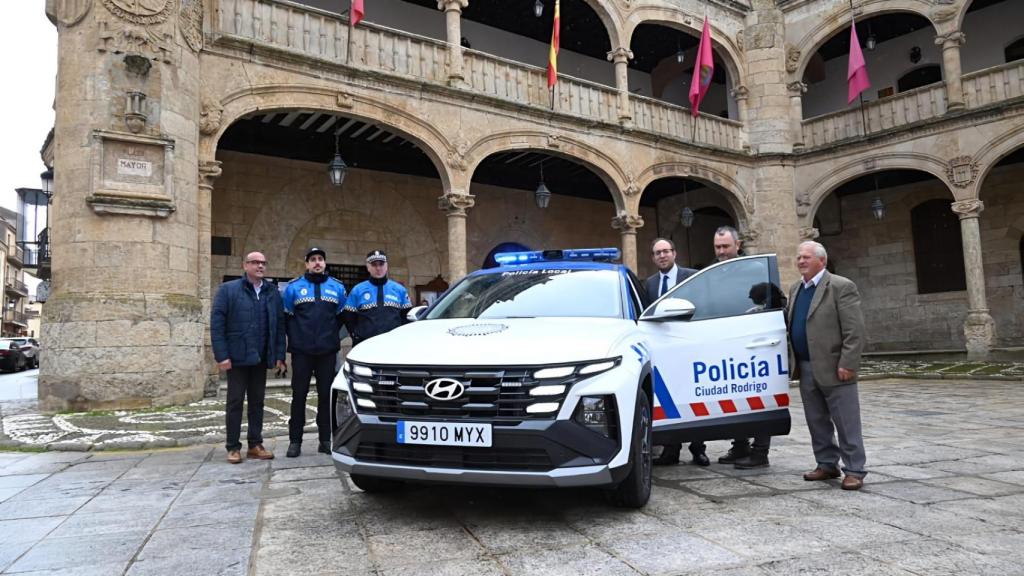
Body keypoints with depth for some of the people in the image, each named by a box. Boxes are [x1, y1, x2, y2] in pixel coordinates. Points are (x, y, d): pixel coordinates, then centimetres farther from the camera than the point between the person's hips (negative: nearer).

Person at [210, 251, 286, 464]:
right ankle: (233, 447, 13)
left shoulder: (273, 292, 9)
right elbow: (216, 323, -7)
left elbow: (280, 325, 8)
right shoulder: (228, 290, -2)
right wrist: (221, 355, -14)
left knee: (257, 402, 10)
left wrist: (279, 355, 1)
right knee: (235, 402, 4)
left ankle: (255, 445, 19)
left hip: (261, 358, 4)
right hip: (237, 357, -3)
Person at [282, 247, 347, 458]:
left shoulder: (337, 288, 8)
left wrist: (331, 336, 7)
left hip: (328, 352, 2)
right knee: (299, 395, 2)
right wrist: (295, 337, 6)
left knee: (326, 395, 5)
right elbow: (286, 317, 6)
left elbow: (341, 316, 14)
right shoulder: (294, 287, 2)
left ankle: (325, 439, 13)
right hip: (301, 352, -2)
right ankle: (295, 441, 8)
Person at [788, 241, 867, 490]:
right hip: (806, 369, 7)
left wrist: (847, 364, -18)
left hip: (833, 369, -7)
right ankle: (827, 464, 26)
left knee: (846, 423, 1)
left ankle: (854, 470, 9)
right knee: (817, 422, 14)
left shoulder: (841, 287, -9)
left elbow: (855, 330, -14)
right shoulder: (796, 289, 14)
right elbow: (790, 324, 16)